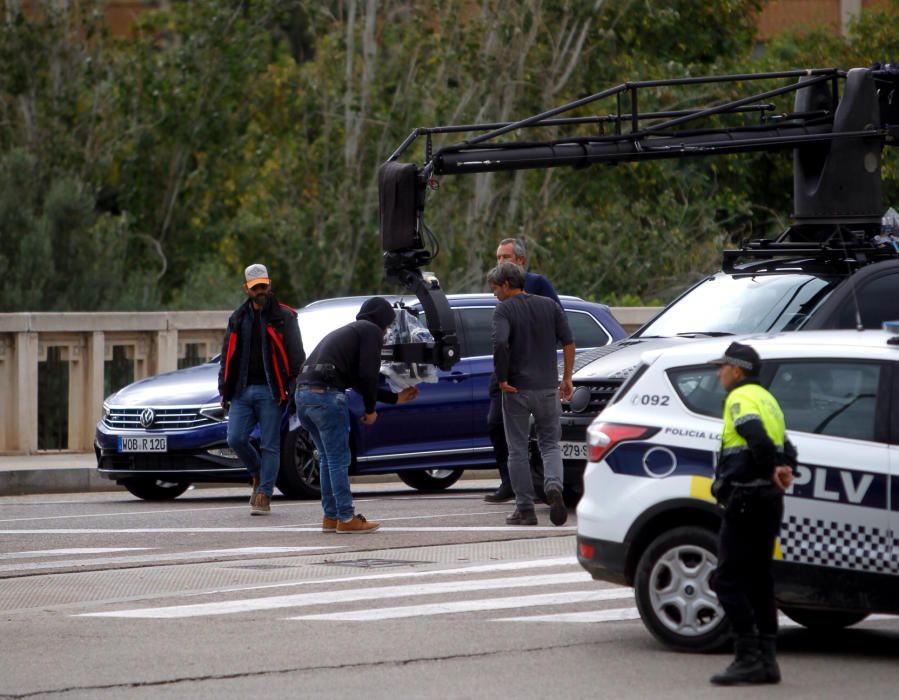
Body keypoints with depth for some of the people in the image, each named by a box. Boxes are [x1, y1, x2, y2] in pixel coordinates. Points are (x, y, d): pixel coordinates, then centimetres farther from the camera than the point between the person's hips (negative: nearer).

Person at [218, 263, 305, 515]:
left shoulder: (284, 317, 2)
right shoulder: (238, 318, 16)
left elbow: (296, 356, -1)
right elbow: (227, 357, 21)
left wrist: (294, 389, -11)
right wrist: (224, 391, 15)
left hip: (270, 391, -4)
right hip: (243, 391, 4)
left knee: (269, 445, -4)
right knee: (236, 438, -8)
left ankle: (264, 495, -1)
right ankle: (258, 474, 18)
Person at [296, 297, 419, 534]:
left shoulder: (347, 332, 31)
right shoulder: (371, 331, 4)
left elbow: (359, 380, 35)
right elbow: (367, 376, -7)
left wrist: (396, 398, 42)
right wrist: (370, 409, 6)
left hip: (303, 392, 9)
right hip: (326, 395, -9)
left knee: (328, 459, 17)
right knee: (339, 460, -2)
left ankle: (331, 517, 20)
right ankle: (346, 519, 0)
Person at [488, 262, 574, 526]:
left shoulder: (504, 310, -8)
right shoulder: (550, 306, 6)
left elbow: (500, 343, -24)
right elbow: (568, 343, 5)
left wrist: (502, 379, -13)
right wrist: (567, 378, 12)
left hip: (517, 389, -3)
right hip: (547, 387, 3)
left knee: (518, 450, 7)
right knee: (550, 444, 11)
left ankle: (525, 509, 7)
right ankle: (553, 485, -17)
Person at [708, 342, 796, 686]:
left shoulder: (741, 398, -9)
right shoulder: (767, 399, 21)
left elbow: (755, 436, -27)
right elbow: (785, 449, 19)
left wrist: (771, 470, -18)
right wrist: (782, 469, 0)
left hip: (745, 499, -9)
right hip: (769, 501, 9)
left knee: (729, 579, -6)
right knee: (758, 579, 12)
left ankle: (748, 658, -11)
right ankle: (766, 659, 11)